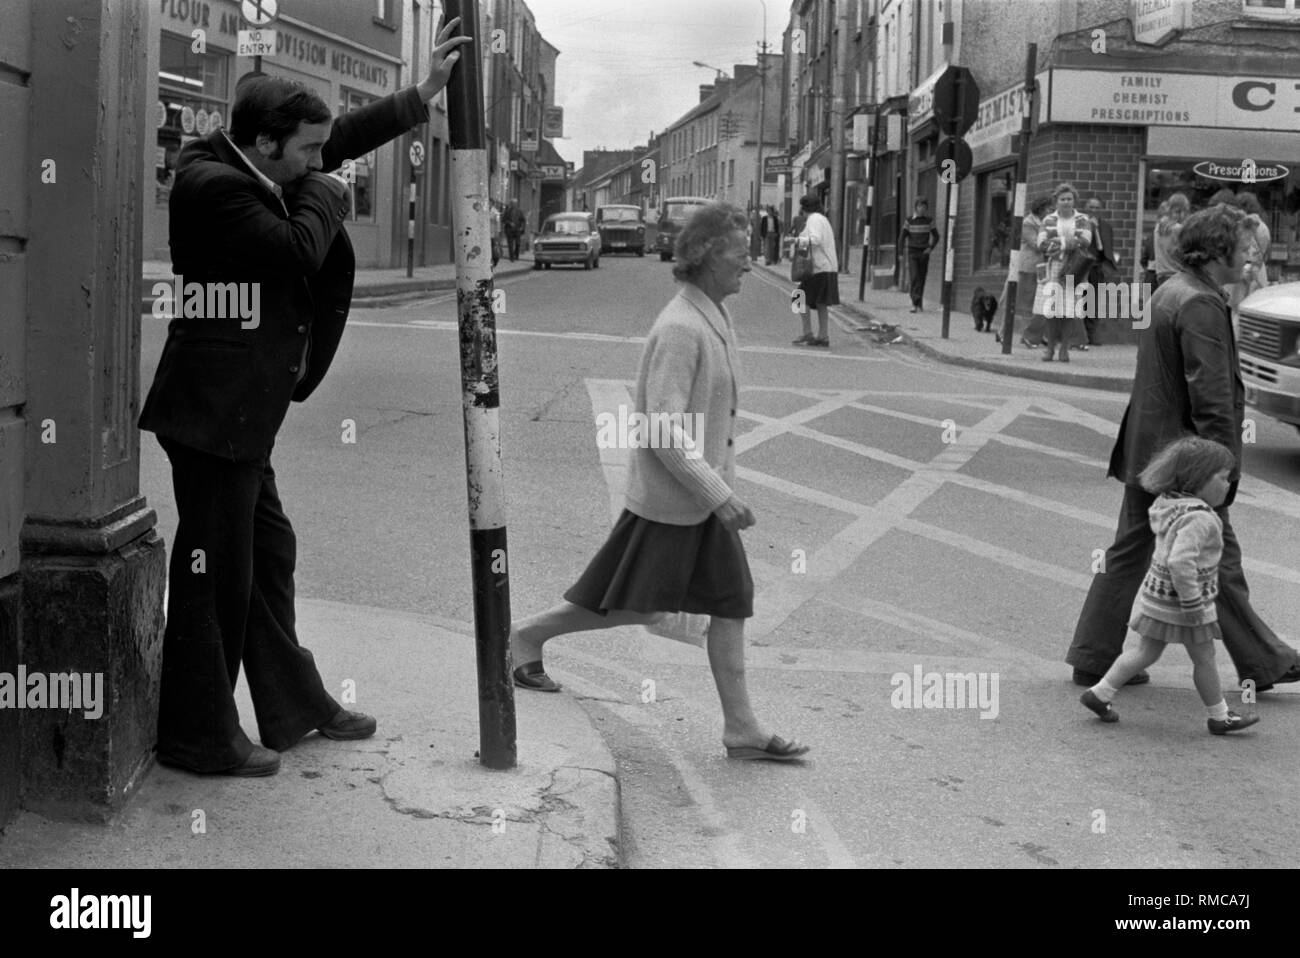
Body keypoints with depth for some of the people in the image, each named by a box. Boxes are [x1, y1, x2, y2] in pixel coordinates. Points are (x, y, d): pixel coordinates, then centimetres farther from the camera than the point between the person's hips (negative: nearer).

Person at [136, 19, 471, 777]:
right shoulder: (213, 184, -18)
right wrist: (326, 196, -7)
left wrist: (423, 95, 17)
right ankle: (199, 736, 9)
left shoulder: (252, 170, 10)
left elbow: (341, 137, 20)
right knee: (217, 570, -3)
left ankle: (294, 704, 31)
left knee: (268, 552, 18)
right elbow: (298, 252, -25)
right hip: (214, 409, -10)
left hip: (242, 411, 10)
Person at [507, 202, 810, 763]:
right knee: (641, 609, 5)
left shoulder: (712, 319, 8)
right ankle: (530, 636, 23)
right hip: (671, 496, -9)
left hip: (703, 491, 9)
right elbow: (662, 429, -26)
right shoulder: (679, 329, -22)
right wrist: (719, 495, -24)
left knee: (731, 601, 6)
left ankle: (741, 728, 11)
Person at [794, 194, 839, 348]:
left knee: (802, 299, -5)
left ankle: (808, 334, -8)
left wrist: (798, 239, -13)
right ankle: (823, 336, 7)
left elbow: (816, 239, -21)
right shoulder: (824, 219, 21)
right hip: (829, 267, 9)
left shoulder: (814, 220, -8)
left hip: (818, 267, -9)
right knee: (821, 303, 9)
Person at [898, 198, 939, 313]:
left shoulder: (929, 220, 4)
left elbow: (936, 236, 12)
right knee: (914, 277, -14)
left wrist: (930, 248, -2)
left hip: (924, 253, 2)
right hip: (912, 252, -2)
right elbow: (902, 237, 1)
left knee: (921, 279, 2)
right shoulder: (909, 221, -1)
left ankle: (918, 304, 11)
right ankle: (915, 303, -16)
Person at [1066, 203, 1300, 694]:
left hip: (1146, 451, 10)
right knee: (1218, 563, 2)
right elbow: (1210, 397, -23)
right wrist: (1227, 466, -19)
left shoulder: (1167, 292, 12)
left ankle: (1093, 658, 17)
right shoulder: (1200, 306, -20)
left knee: (1128, 552, 12)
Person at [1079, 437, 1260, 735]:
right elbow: (1180, 562, -35)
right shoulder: (1197, 518, -26)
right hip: (1180, 601, -9)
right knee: (1204, 659, 9)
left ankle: (1100, 693, 17)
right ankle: (1220, 717, 24)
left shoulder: (1170, 504, 4)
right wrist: (1193, 604, -28)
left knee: (1146, 652, 17)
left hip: (1157, 594, 9)